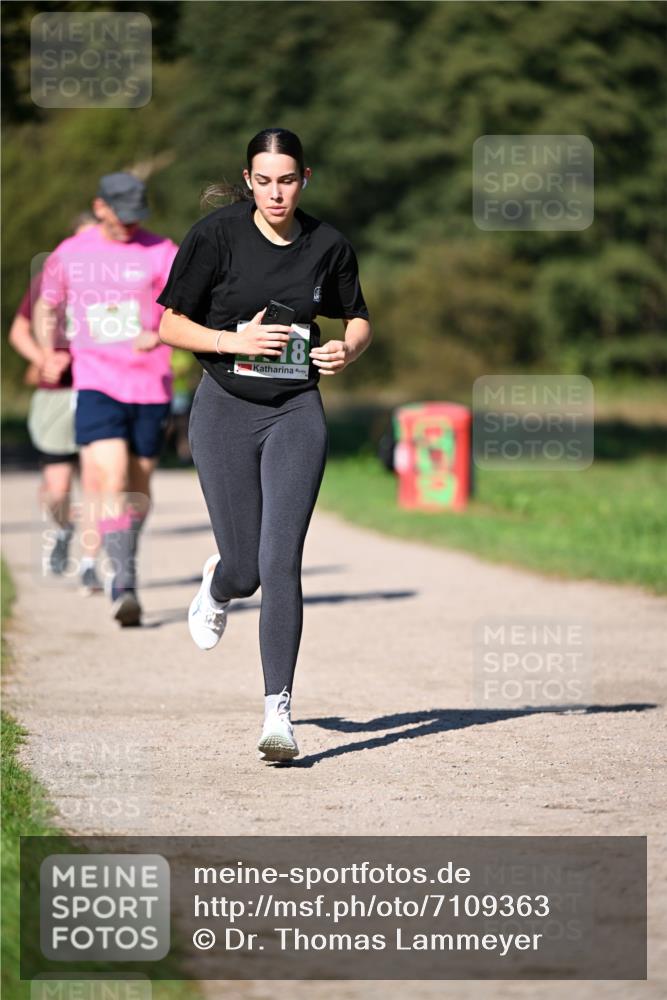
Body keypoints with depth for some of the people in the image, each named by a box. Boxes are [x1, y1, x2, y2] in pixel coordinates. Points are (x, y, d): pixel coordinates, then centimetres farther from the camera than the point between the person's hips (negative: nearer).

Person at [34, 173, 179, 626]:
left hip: (151, 388, 0)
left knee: (138, 488, 9)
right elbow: (47, 307, 23)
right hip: (96, 385, 0)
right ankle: (125, 585, -21)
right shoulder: (69, 254, 6)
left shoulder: (161, 252, -1)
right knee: (110, 482, -17)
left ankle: (124, 566, 31)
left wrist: (160, 334, -32)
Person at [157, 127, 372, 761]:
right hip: (225, 410, -1)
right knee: (246, 570, 1)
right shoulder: (215, 235, -6)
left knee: (281, 561, -13)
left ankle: (278, 710, -11)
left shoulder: (327, 245, 2)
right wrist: (237, 340, -18)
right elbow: (171, 327, -3)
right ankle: (217, 583, 41)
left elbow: (358, 320, 17)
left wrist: (348, 349, -6)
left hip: (296, 411, 1)